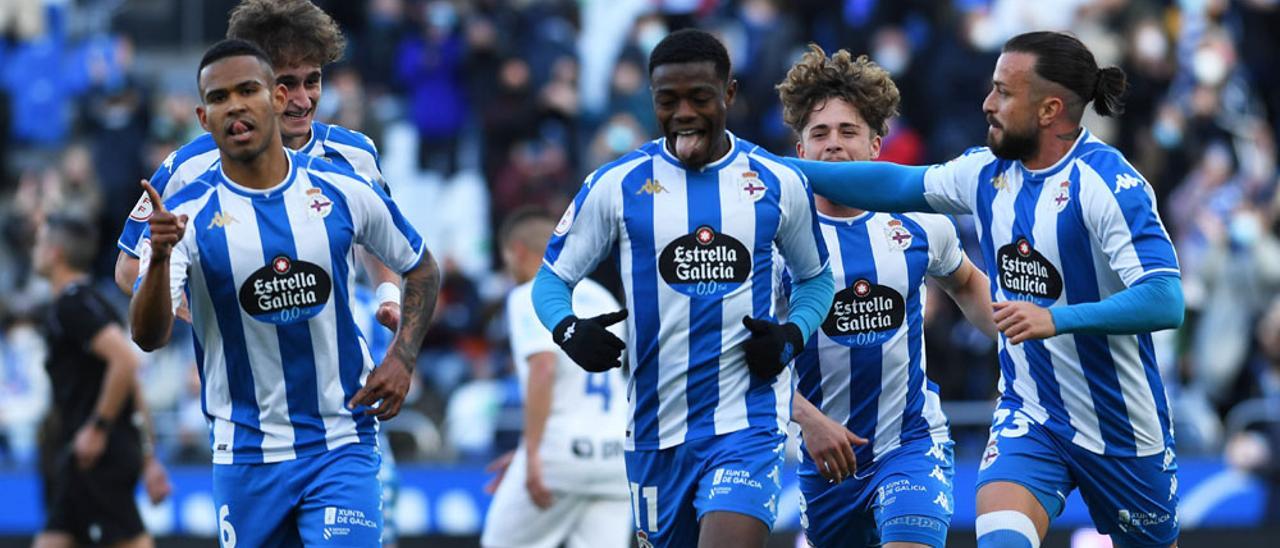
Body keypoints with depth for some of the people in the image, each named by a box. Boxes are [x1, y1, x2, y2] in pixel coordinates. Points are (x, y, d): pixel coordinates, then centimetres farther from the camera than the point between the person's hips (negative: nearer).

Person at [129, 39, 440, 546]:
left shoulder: (344, 191, -3)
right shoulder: (186, 215, -9)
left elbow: (421, 269, 15)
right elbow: (148, 336, -21)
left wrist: (401, 359, 1)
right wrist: (159, 258, -39)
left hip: (341, 445, 0)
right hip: (245, 456, 0)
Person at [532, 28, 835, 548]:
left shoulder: (779, 184, 3)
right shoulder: (617, 185, 1)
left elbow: (814, 277, 18)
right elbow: (552, 278, 7)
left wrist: (792, 335, -3)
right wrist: (569, 329, -15)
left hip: (747, 421, -2)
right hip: (656, 427, 2)